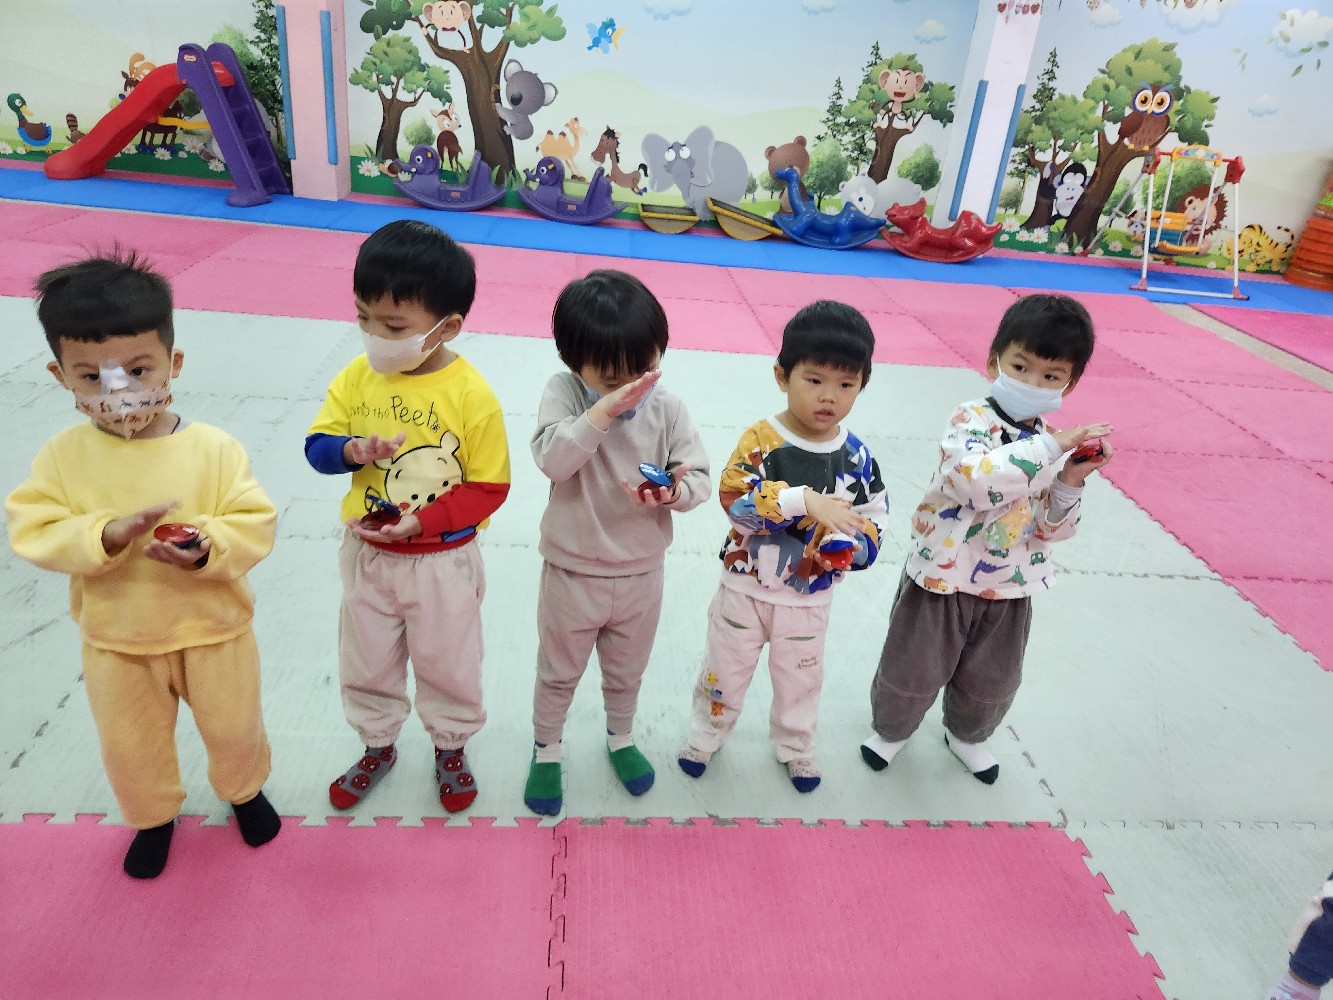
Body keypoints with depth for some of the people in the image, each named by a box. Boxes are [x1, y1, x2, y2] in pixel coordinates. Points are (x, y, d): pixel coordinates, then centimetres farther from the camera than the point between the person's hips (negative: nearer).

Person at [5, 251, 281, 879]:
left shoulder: (214, 449, -18)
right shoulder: (63, 456, -13)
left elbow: (256, 522, -17)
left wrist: (209, 548, -36)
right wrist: (109, 534, -32)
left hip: (213, 628, -1)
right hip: (117, 639, 2)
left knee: (233, 729, 20)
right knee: (132, 746, 22)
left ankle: (244, 790, 51)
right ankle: (154, 816, 51)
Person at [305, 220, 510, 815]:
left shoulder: (471, 396, -20)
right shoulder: (358, 376, -8)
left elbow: (488, 486, -16)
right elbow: (317, 444, -3)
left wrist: (422, 522, -25)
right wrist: (353, 450, -25)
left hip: (442, 560, -4)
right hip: (367, 556, 4)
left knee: (447, 665, 17)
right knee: (366, 664, 22)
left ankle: (450, 748, 44)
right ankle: (377, 747, 47)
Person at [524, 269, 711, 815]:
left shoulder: (667, 407, -12)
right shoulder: (564, 392, -17)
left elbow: (699, 478, -10)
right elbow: (552, 458, -31)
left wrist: (673, 492, -32)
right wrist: (605, 410, -39)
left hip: (641, 573, 2)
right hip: (572, 571, -1)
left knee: (626, 670, 25)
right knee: (558, 671, 20)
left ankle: (620, 738, 52)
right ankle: (546, 749, 45)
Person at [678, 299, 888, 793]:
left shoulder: (856, 455, -9)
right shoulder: (761, 440, -19)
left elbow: (875, 517, -3)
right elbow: (735, 497, -31)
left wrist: (848, 546, -24)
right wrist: (803, 499, -42)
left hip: (809, 595, 3)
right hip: (746, 586, -2)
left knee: (800, 678, 22)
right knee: (726, 668, 18)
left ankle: (794, 746, 47)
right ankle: (706, 734, 44)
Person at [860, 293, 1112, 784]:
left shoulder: (1054, 443, -2)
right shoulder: (970, 420, -18)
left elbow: (1053, 528, -2)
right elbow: (976, 479, -39)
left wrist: (1070, 483, -19)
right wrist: (1049, 448, -36)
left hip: (1009, 587, 5)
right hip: (942, 577, -5)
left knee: (993, 682, 23)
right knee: (913, 670, 13)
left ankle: (966, 734, 51)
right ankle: (892, 728, 42)